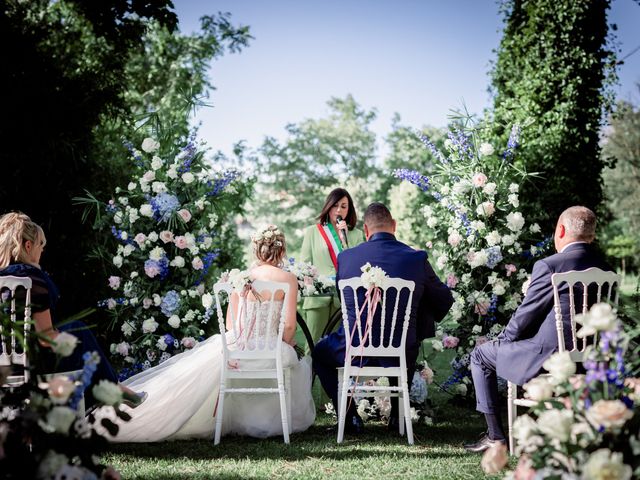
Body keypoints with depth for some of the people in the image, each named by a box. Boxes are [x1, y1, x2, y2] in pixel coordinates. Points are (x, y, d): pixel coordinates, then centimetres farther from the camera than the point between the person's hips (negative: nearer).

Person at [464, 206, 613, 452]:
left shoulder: (548, 266, -17)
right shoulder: (603, 268, 5)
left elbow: (525, 316, -11)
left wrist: (503, 339, 10)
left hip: (549, 358, -8)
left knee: (480, 355, 13)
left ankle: (495, 435, 12)